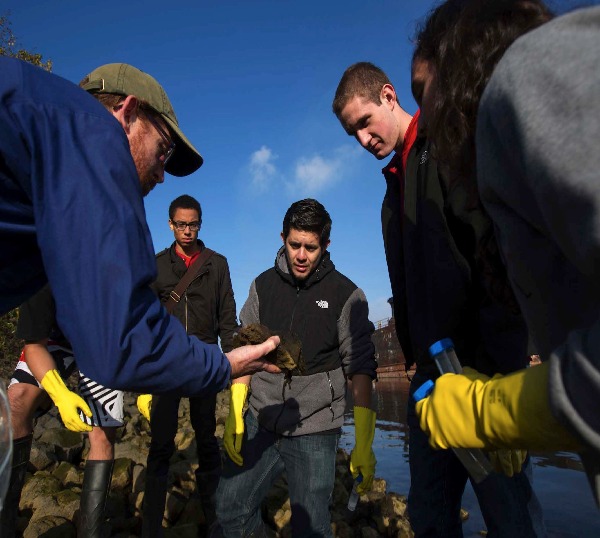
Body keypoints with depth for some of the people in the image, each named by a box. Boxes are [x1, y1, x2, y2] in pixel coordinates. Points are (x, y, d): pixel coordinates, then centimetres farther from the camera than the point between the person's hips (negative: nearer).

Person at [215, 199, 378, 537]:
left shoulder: (346, 295, -5)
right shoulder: (264, 285, 4)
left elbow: (360, 368, -6)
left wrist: (364, 443, -9)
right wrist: (235, 414, 1)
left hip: (315, 433, -3)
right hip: (260, 423, 4)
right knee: (230, 510, 12)